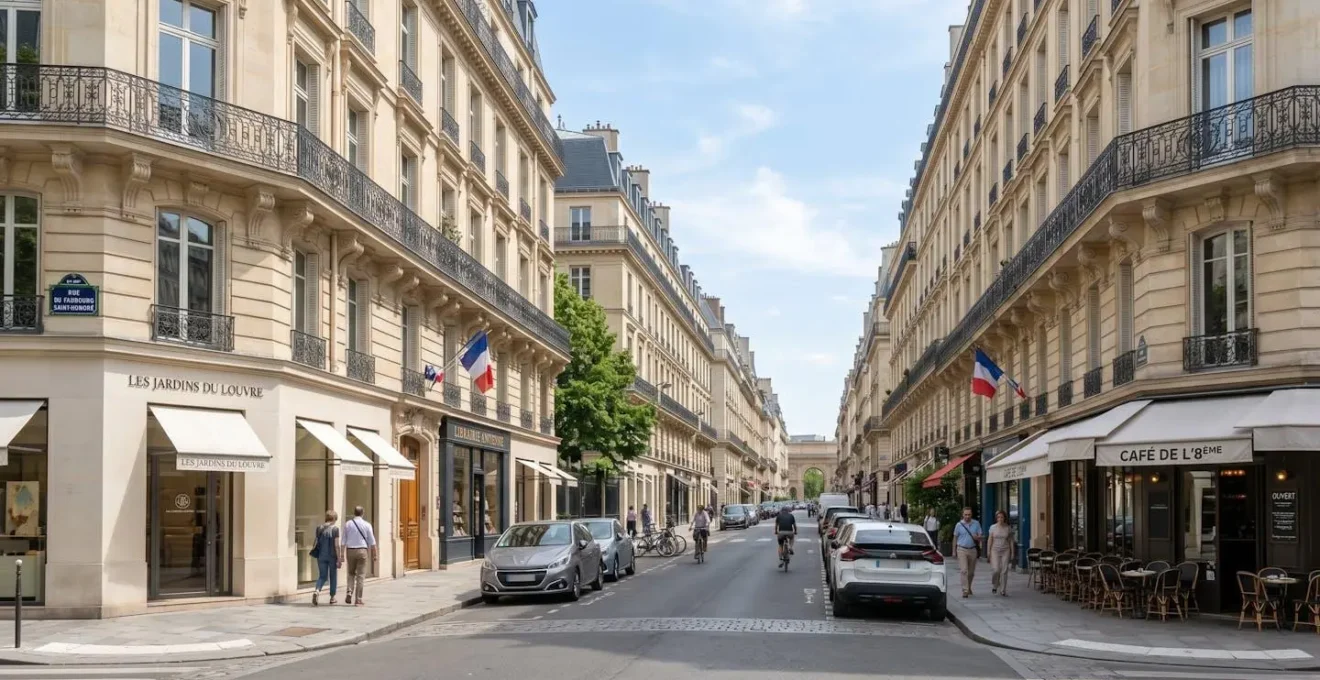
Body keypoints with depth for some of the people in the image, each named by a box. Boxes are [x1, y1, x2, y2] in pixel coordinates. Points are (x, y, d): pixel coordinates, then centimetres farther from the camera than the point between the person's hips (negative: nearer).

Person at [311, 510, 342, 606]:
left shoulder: (319, 528, 4)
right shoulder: (335, 528, -9)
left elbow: (317, 542, 9)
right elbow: (336, 545, -11)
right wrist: (339, 559, -8)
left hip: (321, 556, 3)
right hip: (332, 556, -3)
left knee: (322, 576, 9)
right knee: (333, 576, 13)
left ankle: (317, 591, -18)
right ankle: (332, 597, 21)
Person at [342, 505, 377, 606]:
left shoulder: (348, 524, 2)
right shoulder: (367, 525, -1)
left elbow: (343, 541, 1)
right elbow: (372, 542, -1)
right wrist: (374, 555, 5)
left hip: (350, 551, 2)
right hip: (362, 550, -2)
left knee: (351, 573, 19)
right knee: (361, 575, 4)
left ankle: (349, 592, -1)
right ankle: (358, 599, 3)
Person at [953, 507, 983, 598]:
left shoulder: (976, 524, 4)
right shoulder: (959, 525, 0)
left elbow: (980, 536, 5)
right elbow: (955, 538, 8)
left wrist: (977, 538, -19)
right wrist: (954, 551, 9)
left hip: (972, 550, 2)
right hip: (962, 550, -2)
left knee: (971, 572, 12)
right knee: (964, 570, -13)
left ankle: (968, 588, 34)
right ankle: (965, 591, -15)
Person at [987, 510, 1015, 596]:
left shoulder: (1008, 528, 3)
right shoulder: (993, 527, 1)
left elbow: (1011, 541, 7)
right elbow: (989, 540, 3)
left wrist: (1012, 553, 2)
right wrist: (988, 552, -1)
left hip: (1005, 551, 1)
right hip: (995, 551, -1)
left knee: (1004, 571, -4)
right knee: (996, 570, -11)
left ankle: (1003, 590, 5)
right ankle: (994, 586, 16)